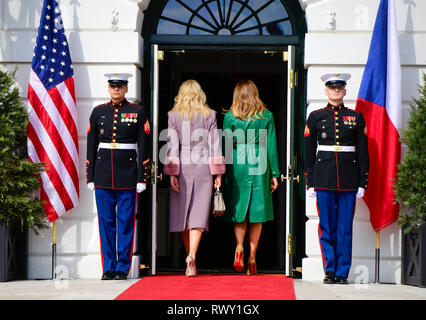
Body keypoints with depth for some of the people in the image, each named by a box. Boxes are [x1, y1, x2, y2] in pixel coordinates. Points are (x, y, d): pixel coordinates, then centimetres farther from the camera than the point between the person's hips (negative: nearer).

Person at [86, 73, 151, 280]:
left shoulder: (138, 113, 2)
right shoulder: (98, 113, 8)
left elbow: (143, 147, 1)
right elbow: (91, 147, 10)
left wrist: (142, 178, -5)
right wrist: (90, 177, 5)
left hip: (127, 173, -2)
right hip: (103, 173, 2)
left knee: (126, 222, 0)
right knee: (106, 221, 3)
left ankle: (123, 267, 6)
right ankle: (108, 268, 9)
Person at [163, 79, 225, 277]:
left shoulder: (173, 116, 1)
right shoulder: (210, 115, 3)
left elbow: (172, 145, -4)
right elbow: (215, 144, 1)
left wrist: (172, 173, -5)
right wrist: (218, 174, 4)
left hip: (182, 168, 0)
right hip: (203, 168, 0)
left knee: (183, 214, 10)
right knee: (199, 214, -4)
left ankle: (190, 259, 16)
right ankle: (192, 256, -23)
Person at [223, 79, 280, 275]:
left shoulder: (230, 116, 0)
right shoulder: (266, 116, 2)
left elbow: (225, 146, -1)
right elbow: (271, 146, 3)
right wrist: (274, 174, 8)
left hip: (237, 166, 0)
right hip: (259, 167, 0)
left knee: (239, 210, 9)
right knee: (257, 211, 7)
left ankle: (239, 246, -15)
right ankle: (252, 256, 5)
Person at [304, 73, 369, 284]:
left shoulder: (356, 118, 9)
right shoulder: (315, 117, 7)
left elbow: (363, 152, 9)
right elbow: (309, 152, 7)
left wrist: (362, 182, 3)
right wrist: (310, 183, 1)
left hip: (349, 179, 1)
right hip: (324, 178, 0)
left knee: (345, 228, 1)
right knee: (327, 227, 0)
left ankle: (342, 273, 7)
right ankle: (330, 271, 8)